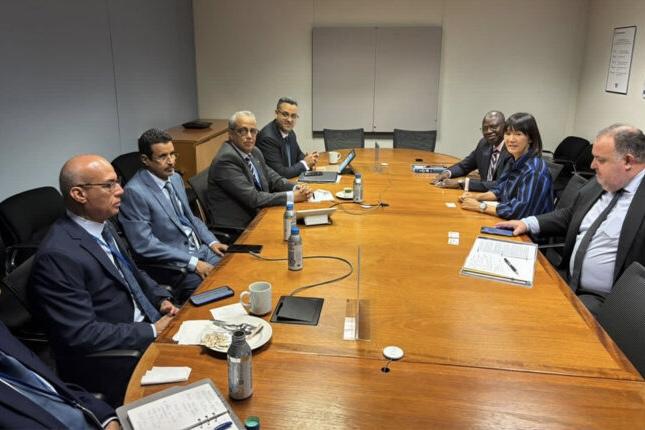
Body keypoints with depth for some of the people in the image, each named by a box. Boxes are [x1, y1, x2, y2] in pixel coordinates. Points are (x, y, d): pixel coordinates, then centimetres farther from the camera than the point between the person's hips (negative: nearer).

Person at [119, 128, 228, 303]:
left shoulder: (175, 178, 7)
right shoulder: (134, 192, -17)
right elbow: (145, 244, -19)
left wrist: (212, 241, 2)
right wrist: (192, 263, -20)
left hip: (200, 250, 7)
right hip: (173, 264, -7)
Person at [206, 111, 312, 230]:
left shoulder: (254, 152, 7)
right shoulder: (226, 159, -18)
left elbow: (273, 178, 14)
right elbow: (253, 198, -21)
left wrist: (296, 188, -5)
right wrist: (292, 196, -19)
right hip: (237, 227, -7)